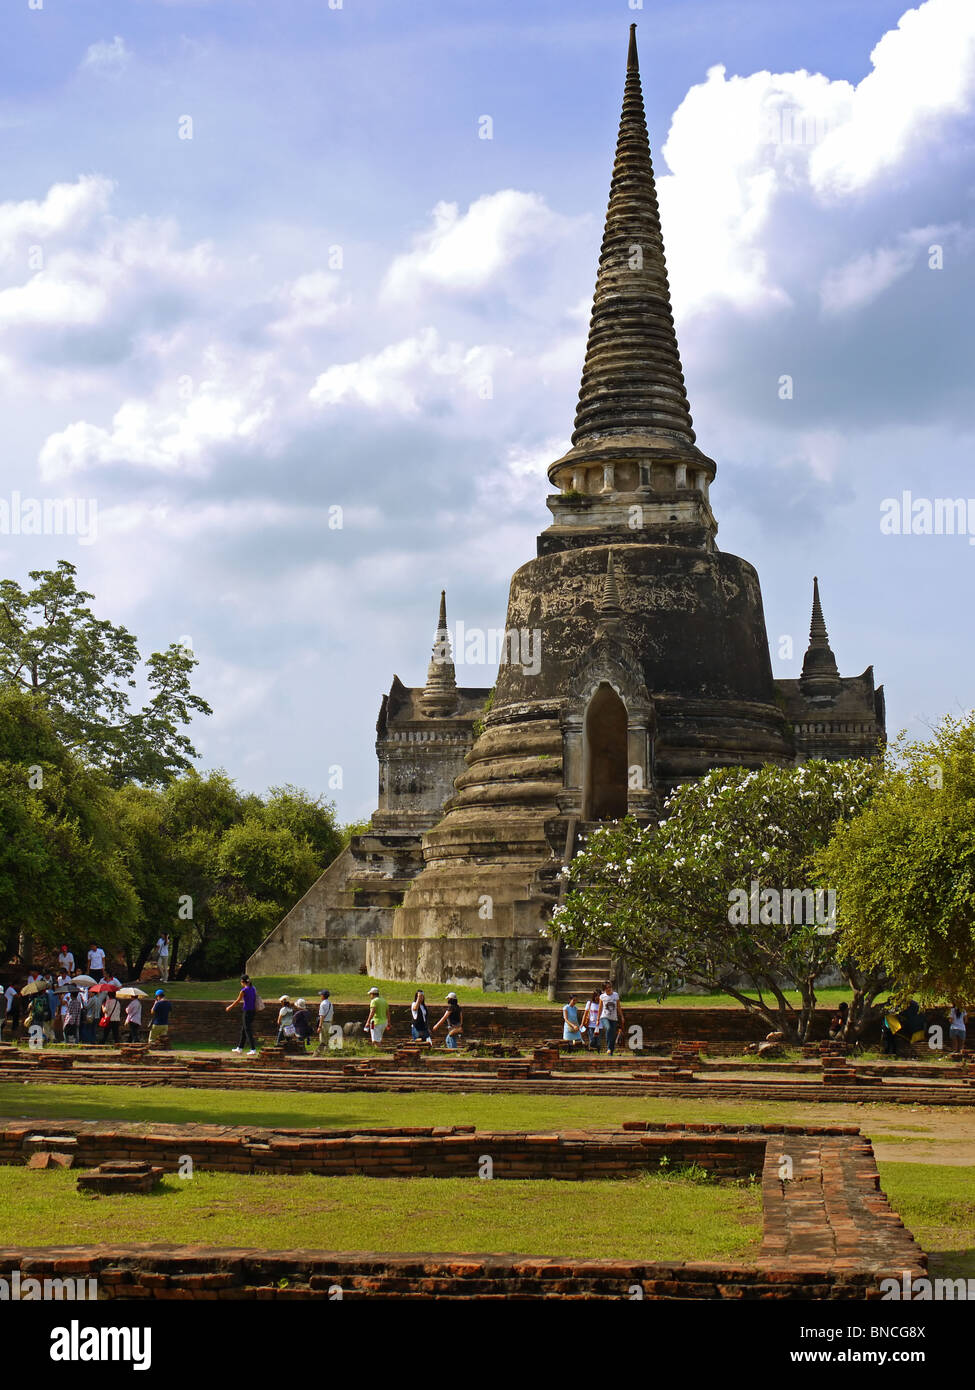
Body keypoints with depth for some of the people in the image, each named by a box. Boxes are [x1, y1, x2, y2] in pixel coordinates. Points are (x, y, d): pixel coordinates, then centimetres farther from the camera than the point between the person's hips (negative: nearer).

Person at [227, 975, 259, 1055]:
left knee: (248, 1031, -4)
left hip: (246, 1012, -7)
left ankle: (253, 1050, -8)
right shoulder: (253, 989, 7)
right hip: (253, 1011, 8)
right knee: (243, 1030, 19)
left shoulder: (244, 990, -14)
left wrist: (230, 1007, 9)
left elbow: (237, 1001, -5)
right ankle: (240, 1048, 28)